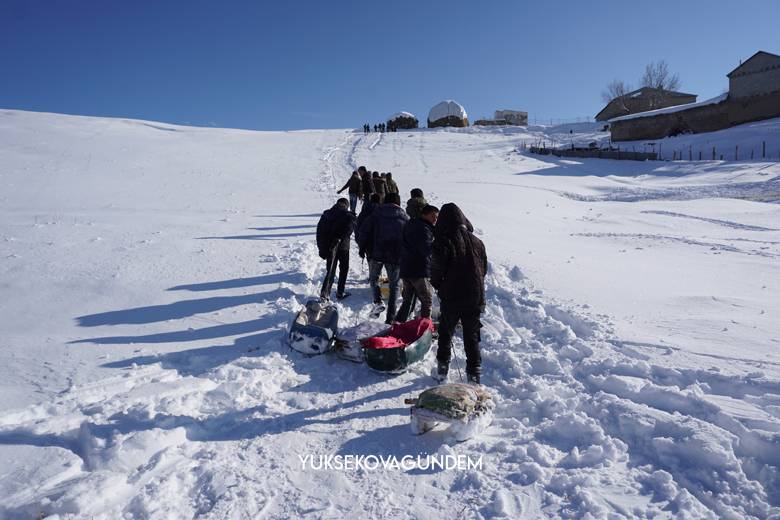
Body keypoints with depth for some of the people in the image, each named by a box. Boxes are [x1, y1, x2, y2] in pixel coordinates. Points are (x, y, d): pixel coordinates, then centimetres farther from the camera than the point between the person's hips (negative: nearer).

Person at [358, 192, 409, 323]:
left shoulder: (376, 213, 3)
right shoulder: (405, 218, 6)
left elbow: (364, 230, -2)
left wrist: (363, 247, 9)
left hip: (376, 254, 0)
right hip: (395, 257, 0)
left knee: (373, 279, 22)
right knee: (394, 285, 11)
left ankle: (378, 301, -4)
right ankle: (390, 317, 7)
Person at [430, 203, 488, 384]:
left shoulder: (443, 243, -15)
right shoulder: (477, 242, 2)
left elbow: (436, 274, -13)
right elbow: (484, 269, 11)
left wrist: (440, 287, 7)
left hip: (451, 298, -4)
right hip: (475, 298, 4)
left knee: (445, 333, 17)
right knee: (472, 336, 15)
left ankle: (443, 367, 24)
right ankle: (474, 373, 18)